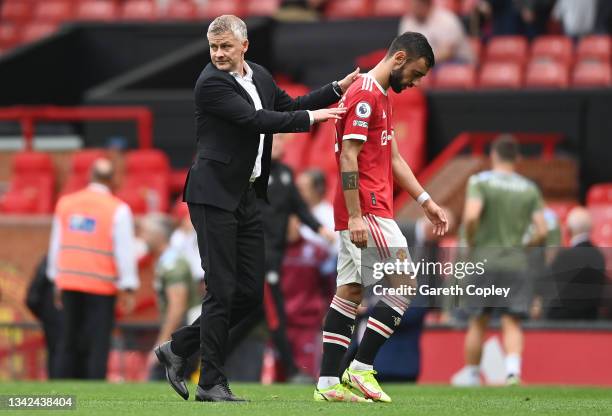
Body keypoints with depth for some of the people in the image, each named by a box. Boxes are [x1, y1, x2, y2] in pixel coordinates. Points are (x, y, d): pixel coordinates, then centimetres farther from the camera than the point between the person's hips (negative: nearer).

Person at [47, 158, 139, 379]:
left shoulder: (65, 203, 8)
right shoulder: (118, 209, -7)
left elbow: (56, 245, 13)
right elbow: (125, 251, -9)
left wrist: (57, 282, 21)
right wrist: (128, 289, -5)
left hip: (69, 283, 5)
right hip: (101, 286, -4)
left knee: (70, 342, 13)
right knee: (98, 344, -3)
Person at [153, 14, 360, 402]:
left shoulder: (260, 76, 11)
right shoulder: (211, 83, -14)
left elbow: (290, 106, 23)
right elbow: (256, 120, -21)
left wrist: (339, 88, 15)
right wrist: (311, 117, -16)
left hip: (247, 196, 8)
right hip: (215, 196, -8)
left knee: (250, 293, 7)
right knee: (221, 291, -6)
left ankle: (178, 348, 19)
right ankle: (211, 383, 1)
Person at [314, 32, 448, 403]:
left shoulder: (381, 97, 20)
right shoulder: (365, 95, -12)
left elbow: (393, 158, 24)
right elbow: (348, 157, -18)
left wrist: (426, 201, 19)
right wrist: (355, 216, -22)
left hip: (362, 214, 10)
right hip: (367, 211, -10)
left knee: (350, 292, 7)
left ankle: (329, 383, 6)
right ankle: (362, 368, -6)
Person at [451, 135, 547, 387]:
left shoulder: (480, 182, -3)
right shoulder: (529, 189, 7)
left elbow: (471, 216, -19)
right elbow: (542, 232, 1)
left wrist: (470, 243, -3)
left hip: (485, 260, -1)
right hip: (516, 262, 2)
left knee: (478, 322, 10)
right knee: (512, 323, -1)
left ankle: (471, 372, 20)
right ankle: (513, 367, -21)